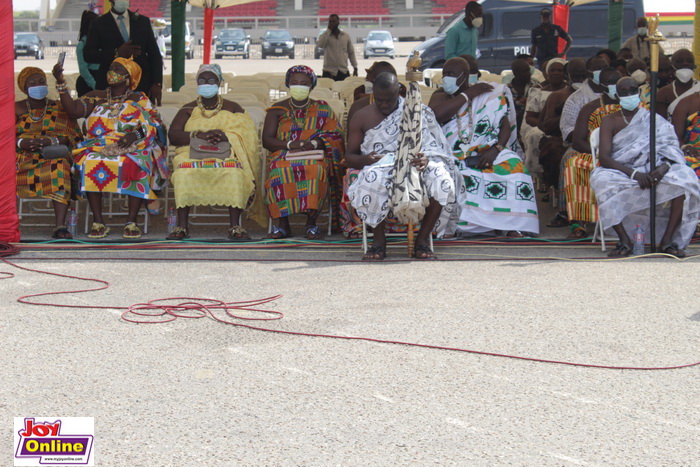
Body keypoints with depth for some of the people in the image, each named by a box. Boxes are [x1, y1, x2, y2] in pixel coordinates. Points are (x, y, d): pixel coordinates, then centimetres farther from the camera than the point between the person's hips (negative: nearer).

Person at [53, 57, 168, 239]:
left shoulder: (139, 100, 13)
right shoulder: (97, 98, 18)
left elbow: (155, 124, 0)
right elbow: (73, 110, 3)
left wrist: (136, 134, -18)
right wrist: (61, 83, -3)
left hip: (132, 149, -1)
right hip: (99, 147, 1)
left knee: (137, 165, -35)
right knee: (90, 163, -32)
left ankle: (131, 222, -31)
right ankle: (98, 222, -30)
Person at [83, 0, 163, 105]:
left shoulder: (143, 21, 14)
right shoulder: (98, 24, 8)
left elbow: (154, 54, 13)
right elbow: (87, 54, -1)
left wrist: (157, 83, 0)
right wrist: (116, 53, -14)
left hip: (142, 85, 2)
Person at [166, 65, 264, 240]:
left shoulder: (232, 108, 15)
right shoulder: (188, 110, 16)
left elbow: (246, 134, 1)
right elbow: (173, 135, 1)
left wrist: (226, 136, -20)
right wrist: (198, 135, -16)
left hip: (226, 155, 0)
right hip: (192, 155, 1)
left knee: (235, 172, -36)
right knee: (183, 172, -35)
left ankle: (235, 226, -35)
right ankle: (182, 226, -34)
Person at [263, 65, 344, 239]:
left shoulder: (322, 109, 17)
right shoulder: (277, 110, 16)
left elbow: (335, 136, 5)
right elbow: (266, 140, 6)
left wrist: (314, 143, -15)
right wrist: (290, 144, -13)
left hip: (315, 156, 0)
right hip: (284, 155, 0)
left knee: (316, 170, -37)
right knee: (282, 170, -36)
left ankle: (311, 223, -34)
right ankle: (282, 224, -31)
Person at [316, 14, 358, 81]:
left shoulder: (346, 36, 9)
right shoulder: (325, 36, 3)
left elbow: (351, 53, 14)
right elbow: (320, 44, -19)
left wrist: (355, 68, 8)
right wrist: (328, 30, -13)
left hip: (344, 72, 2)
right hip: (329, 72, -2)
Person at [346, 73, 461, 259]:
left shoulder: (417, 112, 9)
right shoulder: (362, 117, 12)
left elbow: (434, 147, 0)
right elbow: (350, 157, 11)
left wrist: (425, 159, -25)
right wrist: (365, 160, -15)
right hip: (380, 165, 0)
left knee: (441, 178, -34)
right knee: (373, 179, -40)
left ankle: (422, 239, -19)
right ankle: (379, 240, -22)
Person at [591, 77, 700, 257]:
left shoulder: (653, 119, 13)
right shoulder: (610, 122, 8)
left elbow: (670, 149, 2)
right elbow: (604, 157, -7)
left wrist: (663, 167, -23)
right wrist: (634, 174, -22)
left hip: (652, 172, 1)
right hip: (622, 174, -1)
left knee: (683, 178, -30)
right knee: (602, 179, -36)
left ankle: (667, 240, -28)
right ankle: (624, 240, -32)